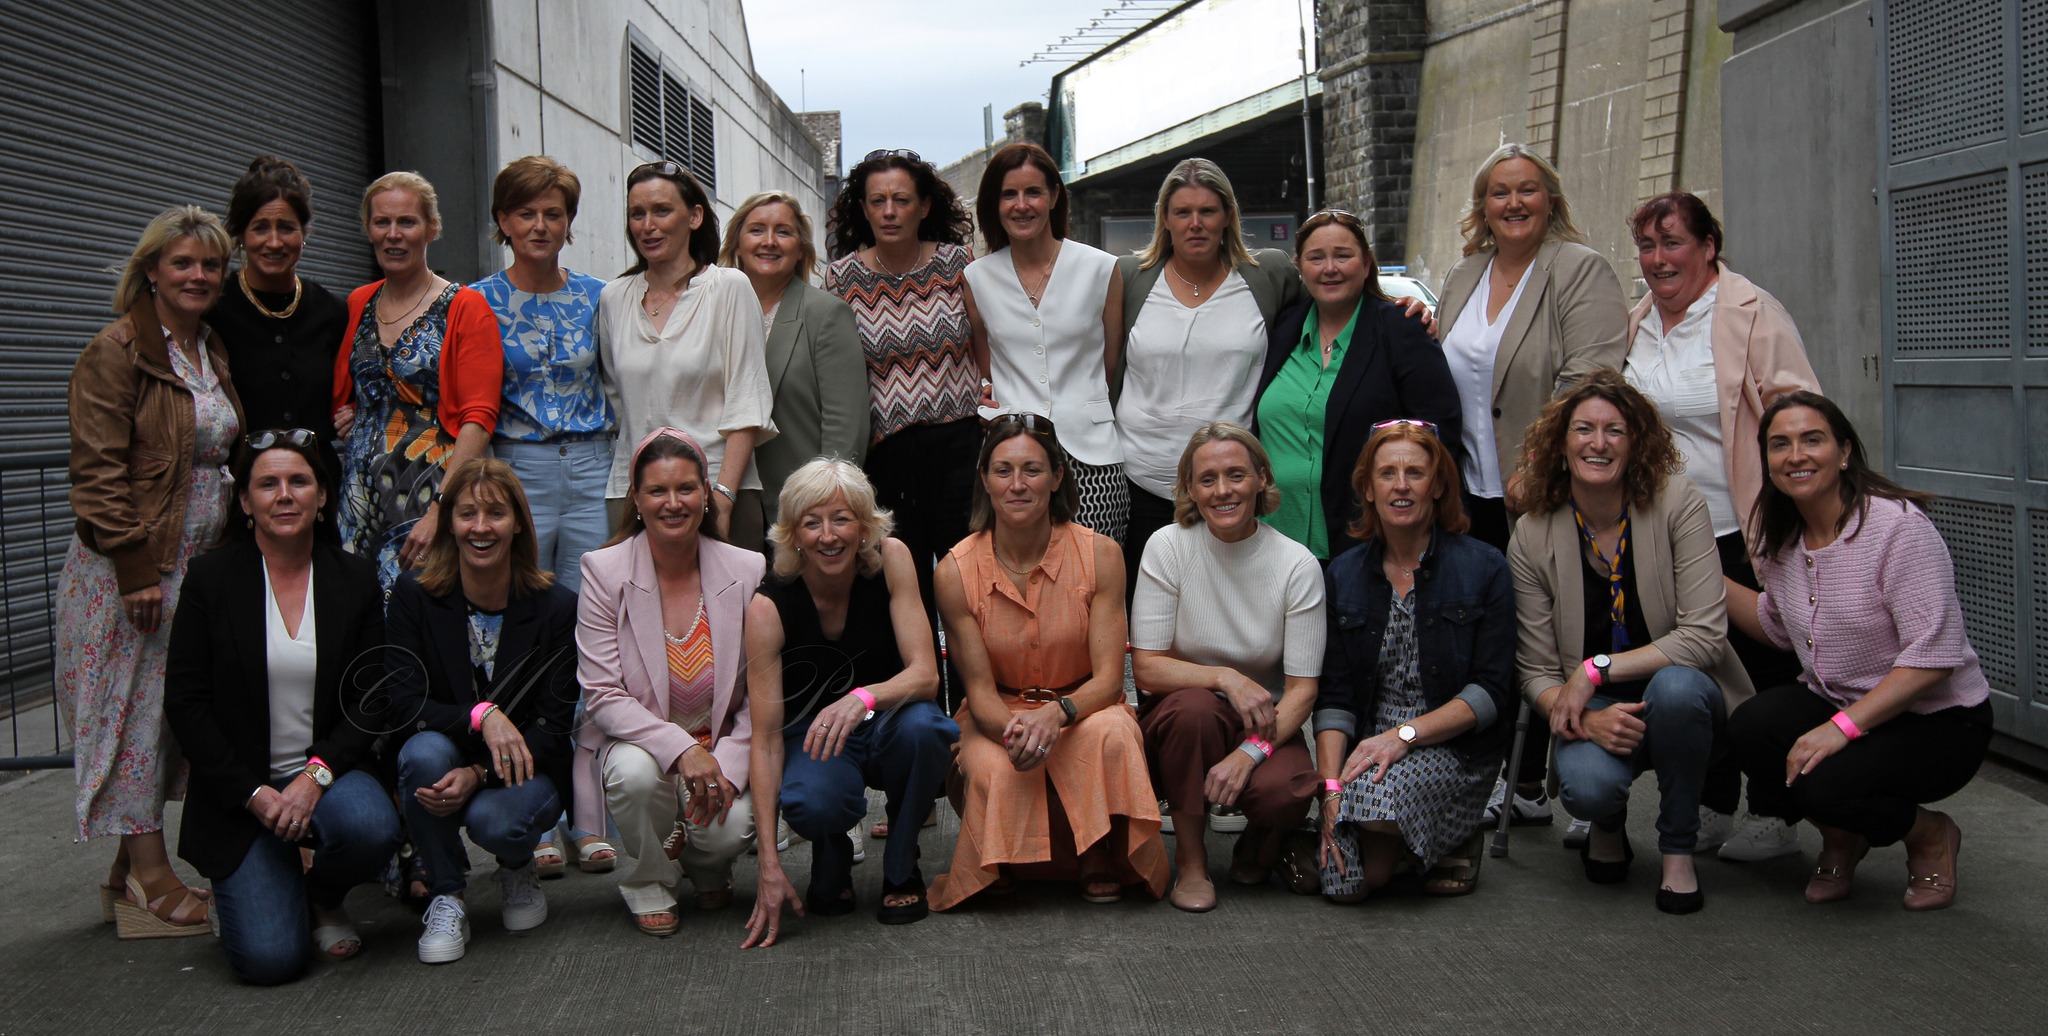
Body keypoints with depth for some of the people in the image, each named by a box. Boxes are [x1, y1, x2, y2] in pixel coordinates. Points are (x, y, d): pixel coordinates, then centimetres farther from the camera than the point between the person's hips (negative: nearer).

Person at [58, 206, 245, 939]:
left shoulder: (215, 353, 14)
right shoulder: (117, 351, -9)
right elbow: (98, 471, -14)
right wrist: (136, 568, -18)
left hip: (202, 562, 7)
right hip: (134, 568, -7)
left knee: (179, 712, 9)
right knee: (136, 709, -2)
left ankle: (130, 871, 19)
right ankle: (151, 879, 4)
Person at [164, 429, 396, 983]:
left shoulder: (356, 578, 2)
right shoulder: (210, 578, -2)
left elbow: (372, 700, 0)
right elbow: (184, 703, -3)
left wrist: (318, 773, -17)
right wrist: (252, 793, -13)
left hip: (331, 771, 2)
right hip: (240, 787, -2)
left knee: (372, 829, -34)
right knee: (270, 958, -18)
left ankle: (323, 896, 3)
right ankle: (258, 881, 19)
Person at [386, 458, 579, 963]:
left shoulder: (557, 607, -10)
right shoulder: (414, 596, -7)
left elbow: (552, 728, -11)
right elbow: (402, 704, -13)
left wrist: (480, 774, -27)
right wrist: (480, 716, -32)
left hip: (523, 770, -1)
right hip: (445, 762, 1)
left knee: (493, 819, -32)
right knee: (425, 751, -32)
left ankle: (518, 869, 8)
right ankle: (446, 897, -11)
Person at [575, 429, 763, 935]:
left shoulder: (748, 571, -6)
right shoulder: (604, 571, -9)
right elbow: (603, 696, -13)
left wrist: (727, 764, -19)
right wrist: (681, 748, -26)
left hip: (723, 745, 1)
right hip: (637, 739, -1)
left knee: (729, 828, -27)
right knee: (637, 773, -34)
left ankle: (710, 869, 14)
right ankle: (649, 885, -2)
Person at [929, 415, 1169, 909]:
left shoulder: (1100, 555, -10)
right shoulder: (956, 571, -10)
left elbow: (1108, 677, -13)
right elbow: (979, 688, -8)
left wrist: (1057, 712, -35)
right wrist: (1014, 729, -32)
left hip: (1083, 708, 0)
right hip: (998, 716, 0)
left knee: (1111, 735, -36)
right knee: (997, 772, -35)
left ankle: (1102, 866, -9)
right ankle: (997, 869, 0)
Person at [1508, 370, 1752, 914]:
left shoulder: (1678, 505, -12)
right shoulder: (1532, 537, -6)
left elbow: (1705, 634, -19)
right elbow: (1535, 670, -6)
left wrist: (1598, 668, -23)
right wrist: (1587, 719, -25)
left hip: (1684, 693, 0)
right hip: (1595, 709, 0)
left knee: (1674, 686, -37)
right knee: (1586, 784, -33)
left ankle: (1678, 851, -11)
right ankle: (1607, 829, 9)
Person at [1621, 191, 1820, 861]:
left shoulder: (1754, 316, -9)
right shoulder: (1637, 324, 10)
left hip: (1746, 535, -6)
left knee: (1763, 673, 2)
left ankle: (1775, 818, 14)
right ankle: (1712, 811, 25)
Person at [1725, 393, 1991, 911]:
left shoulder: (1898, 525, -20)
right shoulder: (1781, 538, 2)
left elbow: (1933, 657, -25)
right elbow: (1779, 626, 20)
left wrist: (1842, 726, -31)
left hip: (1937, 719, -6)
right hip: (1834, 702, 6)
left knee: (1825, 782, -31)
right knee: (1751, 727, -24)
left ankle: (1931, 836, 5)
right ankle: (1841, 839, 7)